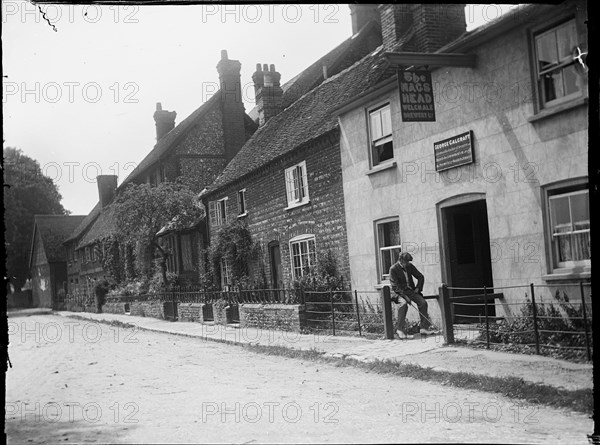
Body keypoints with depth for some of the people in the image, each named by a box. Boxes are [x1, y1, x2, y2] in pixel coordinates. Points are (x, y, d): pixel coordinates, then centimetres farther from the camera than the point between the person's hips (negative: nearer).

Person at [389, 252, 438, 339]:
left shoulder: (410, 266, 5)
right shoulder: (393, 269, -10)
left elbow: (420, 277, 16)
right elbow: (395, 286, -17)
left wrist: (418, 288, 2)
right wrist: (404, 296, -25)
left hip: (411, 290, 5)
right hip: (400, 292, -5)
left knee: (423, 302, -17)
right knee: (403, 304, -35)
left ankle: (424, 327, -10)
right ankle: (400, 329, -31)